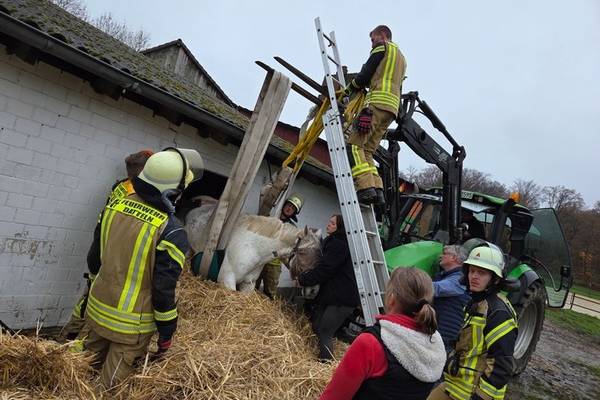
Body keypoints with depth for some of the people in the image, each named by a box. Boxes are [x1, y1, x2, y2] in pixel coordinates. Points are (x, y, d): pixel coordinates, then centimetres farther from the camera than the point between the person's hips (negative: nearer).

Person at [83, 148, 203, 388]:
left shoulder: (116, 205, -6)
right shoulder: (171, 232, -25)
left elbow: (95, 254, 7)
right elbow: (164, 289, -20)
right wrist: (166, 331, -6)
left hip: (98, 308, 6)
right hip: (131, 325, -6)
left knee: (91, 364, 28)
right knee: (111, 382, 14)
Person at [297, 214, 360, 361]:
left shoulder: (337, 244, -14)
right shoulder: (334, 242, 18)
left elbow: (324, 270, -19)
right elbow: (323, 266, 19)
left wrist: (302, 280, -10)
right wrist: (305, 275, 6)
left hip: (342, 298, -10)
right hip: (331, 294, 10)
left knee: (324, 332, -8)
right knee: (317, 326, 15)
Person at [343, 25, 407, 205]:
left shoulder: (383, 46, 10)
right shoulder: (401, 57, 35)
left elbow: (366, 73, 1)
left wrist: (348, 89, 14)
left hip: (378, 102, -8)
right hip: (393, 108, 9)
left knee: (355, 144, -15)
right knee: (367, 150, 5)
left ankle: (366, 187, -28)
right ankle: (377, 191, -9)